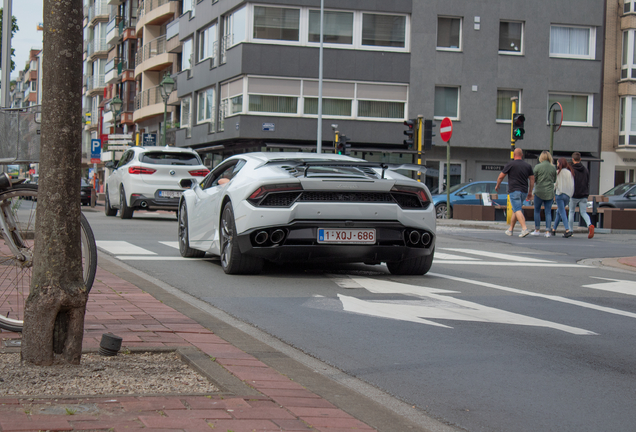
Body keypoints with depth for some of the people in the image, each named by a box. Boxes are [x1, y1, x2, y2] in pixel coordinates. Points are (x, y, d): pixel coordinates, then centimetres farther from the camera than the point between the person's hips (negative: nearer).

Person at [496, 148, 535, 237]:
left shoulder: (511, 164, -4)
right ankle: (510, 230, 25)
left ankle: (524, 229, -29)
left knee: (518, 210, -13)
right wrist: (530, 192, 19)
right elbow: (532, 179, 10)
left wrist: (497, 185, 18)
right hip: (524, 192, 6)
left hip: (514, 191, -6)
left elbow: (501, 177, 0)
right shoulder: (527, 165, 10)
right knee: (515, 210, 18)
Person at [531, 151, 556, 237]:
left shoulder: (537, 166, -8)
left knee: (537, 211, 11)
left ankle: (537, 230, 12)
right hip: (550, 192, 3)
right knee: (548, 212, 5)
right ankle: (548, 231, 1)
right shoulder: (553, 168, 1)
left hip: (539, 191, -2)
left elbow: (533, 179, -6)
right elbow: (554, 180, 10)